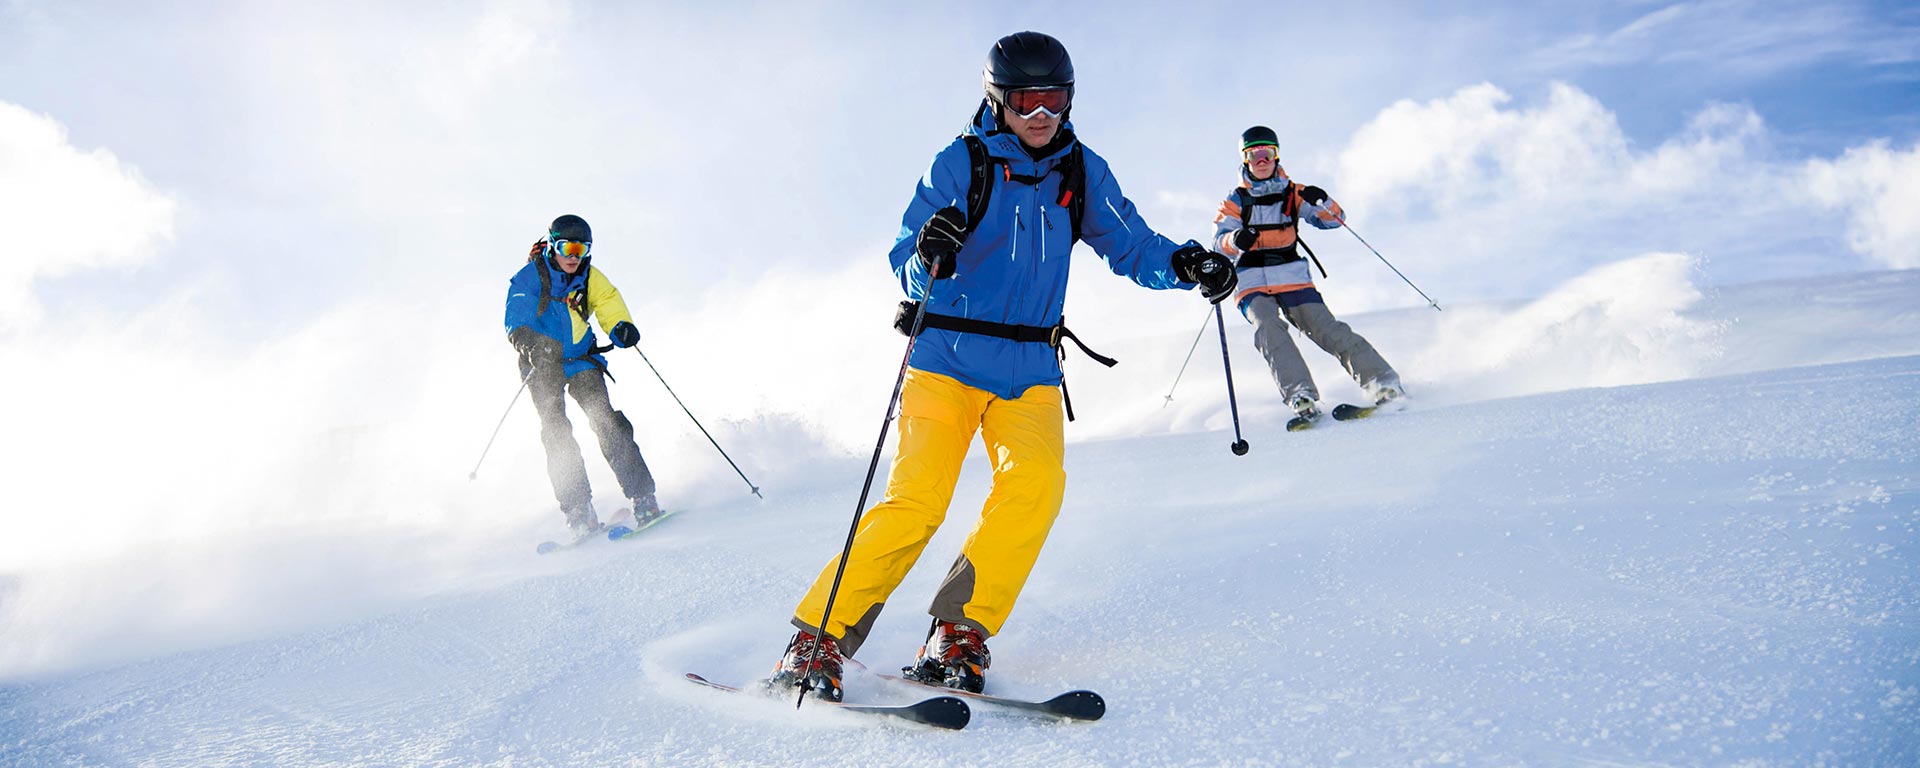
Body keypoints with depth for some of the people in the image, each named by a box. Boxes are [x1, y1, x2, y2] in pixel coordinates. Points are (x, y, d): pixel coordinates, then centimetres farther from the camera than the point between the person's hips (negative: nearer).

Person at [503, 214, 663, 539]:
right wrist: (530, 342, -40)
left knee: (606, 420, -15)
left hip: (581, 359, 2)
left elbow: (611, 308, -5)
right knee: (556, 430, -14)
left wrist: (623, 328, -28)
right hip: (543, 365, -2)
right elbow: (516, 322, -18)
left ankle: (643, 498, -17)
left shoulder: (591, 279, 0)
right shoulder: (529, 278, -9)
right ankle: (579, 513, -15)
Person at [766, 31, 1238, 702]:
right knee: (917, 499, -16)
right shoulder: (959, 163, -2)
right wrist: (929, 258, -29)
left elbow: (1131, 246, 10)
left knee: (1037, 482, -22)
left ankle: (959, 636, -14)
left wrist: (1185, 264, -11)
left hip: (1030, 370, 3)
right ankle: (818, 639, -5)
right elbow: (906, 271, -5)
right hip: (947, 357, -3)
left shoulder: (1082, 171, 9)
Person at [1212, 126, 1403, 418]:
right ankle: (1299, 393, -40)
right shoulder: (1235, 200, 10)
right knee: (1268, 328, -28)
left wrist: (1322, 202, -17)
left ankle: (1380, 380, -18)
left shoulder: (1294, 194, 12)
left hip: (1293, 279, 1)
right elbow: (1221, 239, -5)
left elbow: (1335, 220, 5)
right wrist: (1237, 239, -29)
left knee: (1326, 328, -15)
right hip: (1253, 284, -1)